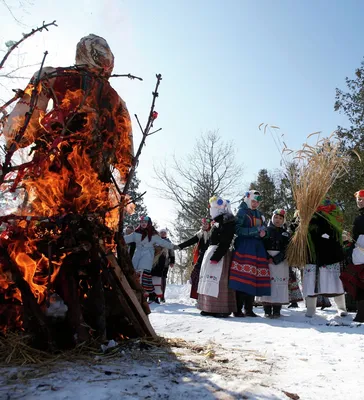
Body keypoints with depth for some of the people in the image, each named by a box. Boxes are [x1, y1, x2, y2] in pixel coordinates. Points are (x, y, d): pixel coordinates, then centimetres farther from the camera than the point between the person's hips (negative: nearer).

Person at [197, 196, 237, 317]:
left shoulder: (227, 220, -10)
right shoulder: (217, 221, 20)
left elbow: (225, 242, -19)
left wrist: (216, 257, -24)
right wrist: (209, 255, 17)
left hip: (220, 253, -10)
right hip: (211, 251, 10)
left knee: (218, 280, -12)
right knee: (209, 280, 11)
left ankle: (222, 309, -6)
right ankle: (210, 307, 17)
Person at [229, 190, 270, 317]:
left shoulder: (259, 214, 22)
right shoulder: (242, 212, 2)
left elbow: (263, 229, 24)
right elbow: (237, 230, -9)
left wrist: (262, 233, 1)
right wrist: (254, 231, -14)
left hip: (257, 249, 6)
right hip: (244, 247, -6)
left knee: (253, 279, 3)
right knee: (242, 279, -12)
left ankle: (249, 309, 12)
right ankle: (238, 310, -7)